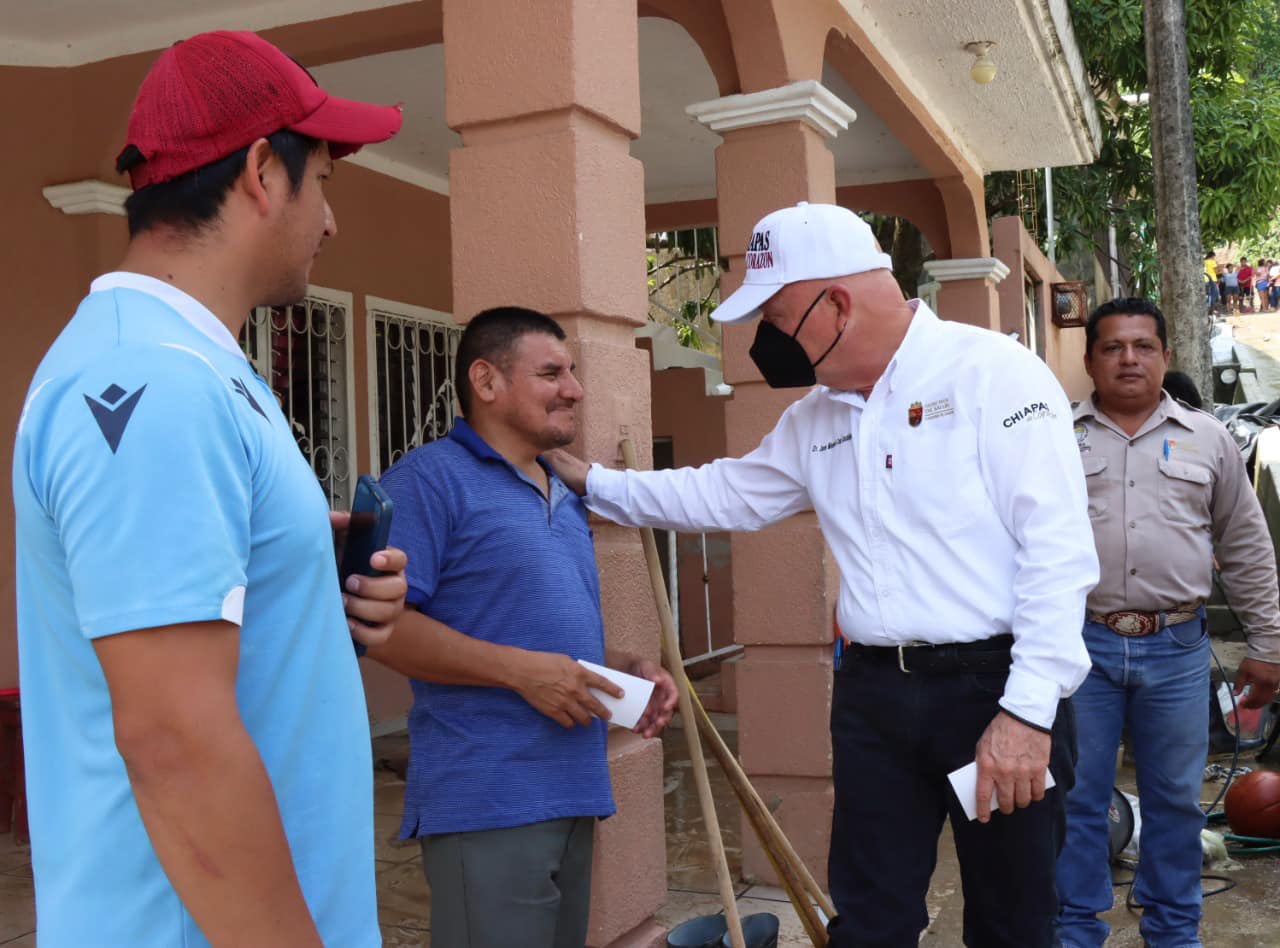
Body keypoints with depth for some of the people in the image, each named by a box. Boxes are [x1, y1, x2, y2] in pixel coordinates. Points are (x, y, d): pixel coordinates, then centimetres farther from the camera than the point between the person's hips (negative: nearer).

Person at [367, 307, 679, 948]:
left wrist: (626, 669, 8)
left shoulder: (566, 500, 19)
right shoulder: (431, 478, -9)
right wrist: (519, 670, -22)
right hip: (488, 803, -9)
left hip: (574, 795, 9)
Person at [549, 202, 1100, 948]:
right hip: (874, 694, 6)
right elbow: (727, 494, 24)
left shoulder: (993, 372, -11)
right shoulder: (817, 416, 12)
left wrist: (1028, 711, -20)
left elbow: (1058, 549, -16)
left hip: (993, 689, -5)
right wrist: (593, 482, 22)